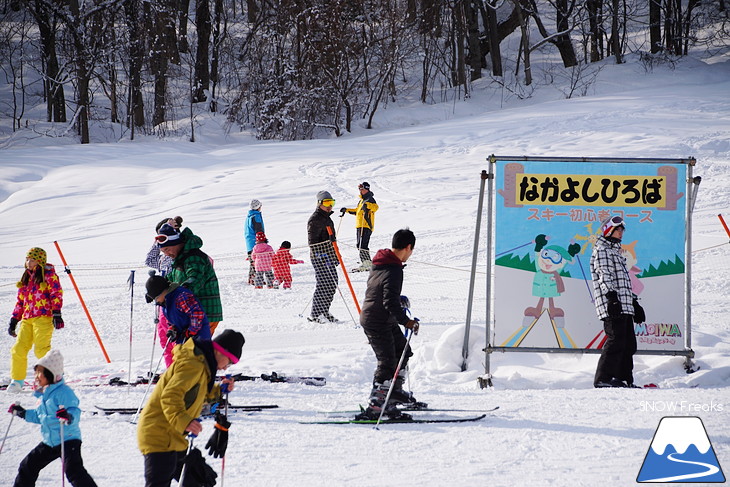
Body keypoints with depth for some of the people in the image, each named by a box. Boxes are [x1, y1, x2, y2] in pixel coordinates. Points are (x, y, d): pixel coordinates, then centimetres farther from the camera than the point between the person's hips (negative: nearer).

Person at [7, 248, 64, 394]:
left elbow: (56, 294, -6)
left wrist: (56, 313, -17)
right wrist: (14, 320, 20)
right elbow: (20, 301, 24)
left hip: (44, 317, -6)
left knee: (41, 349, -17)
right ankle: (17, 380, 7)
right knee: (18, 349, -3)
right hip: (27, 319, 6)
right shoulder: (26, 278, 22)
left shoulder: (48, 275, 1)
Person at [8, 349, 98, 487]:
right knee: (28, 466, 17)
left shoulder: (63, 392, -16)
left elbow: (75, 411, -27)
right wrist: (23, 413, 24)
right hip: (49, 443, 10)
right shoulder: (43, 394, 12)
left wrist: (69, 417, -48)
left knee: (73, 470, -25)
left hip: (68, 440, -10)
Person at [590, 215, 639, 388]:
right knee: (616, 341, -15)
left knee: (629, 344, 7)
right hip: (612, 306, -10)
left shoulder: (616, 252, 27)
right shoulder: (601, 251, -3)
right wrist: (612, 297, -24)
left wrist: (634, 302, 28)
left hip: (624, 306, 10)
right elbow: (604, 276, -14)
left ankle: (624, 378, 10)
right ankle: (603, 378, -16)